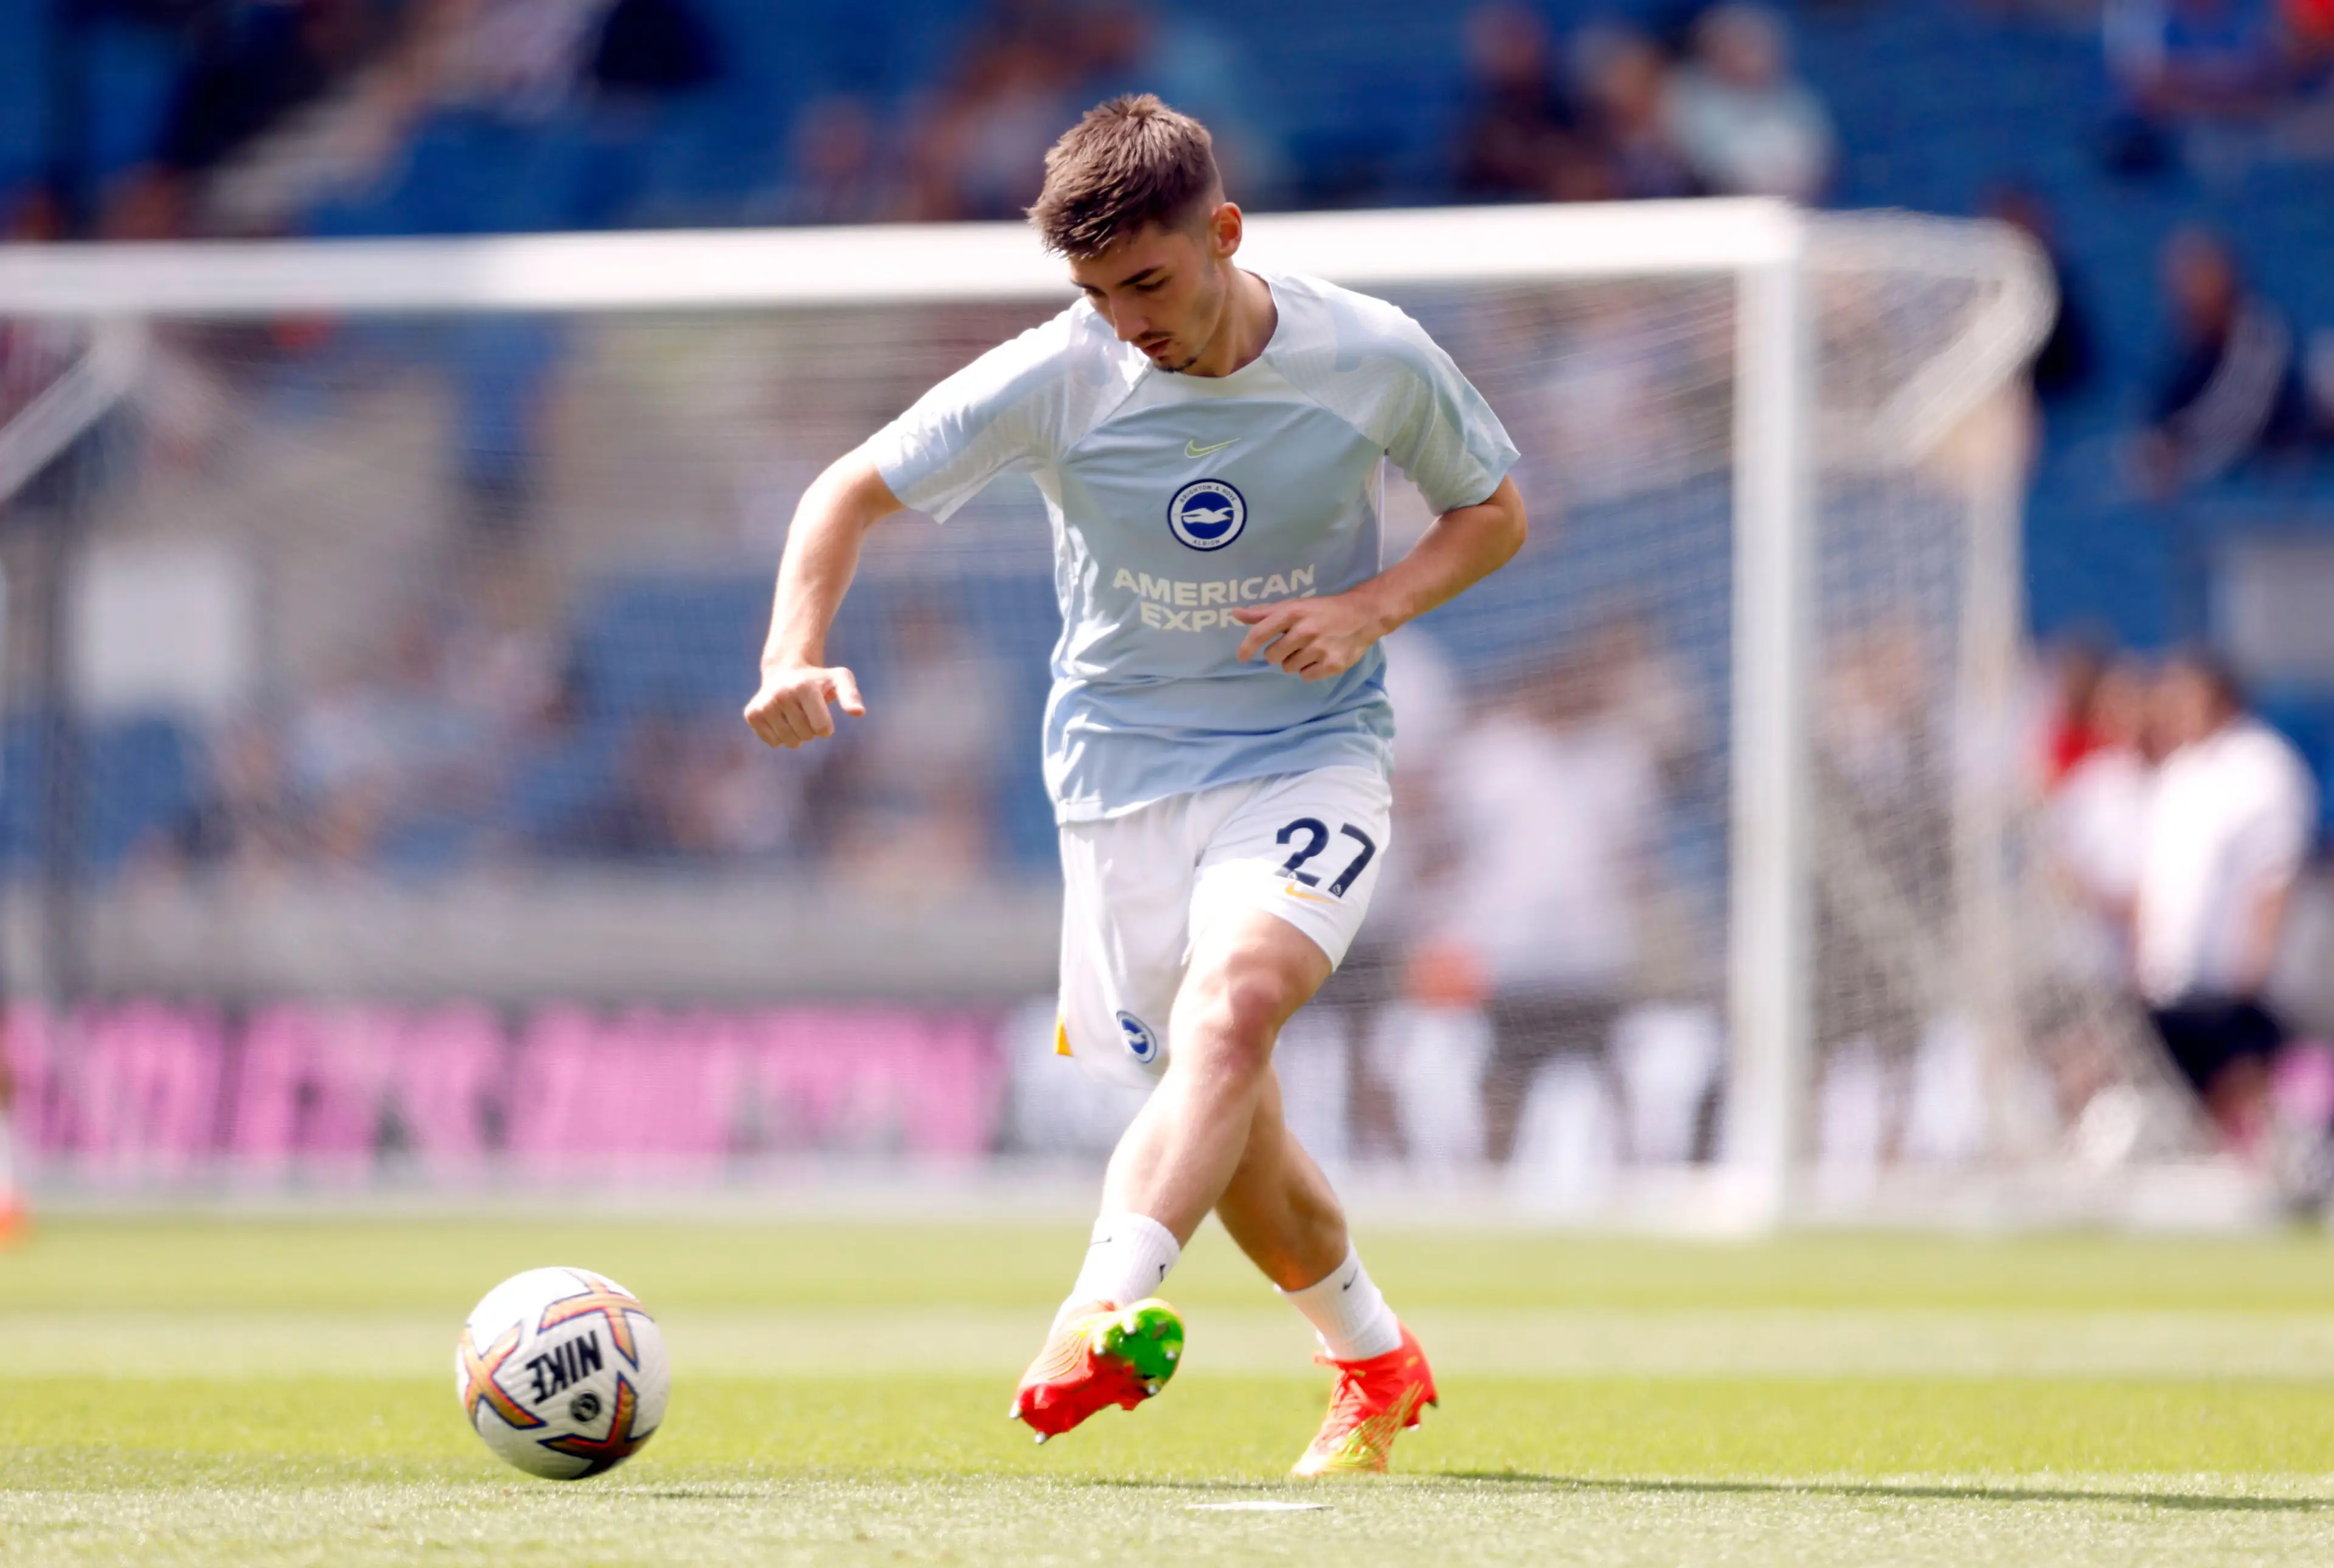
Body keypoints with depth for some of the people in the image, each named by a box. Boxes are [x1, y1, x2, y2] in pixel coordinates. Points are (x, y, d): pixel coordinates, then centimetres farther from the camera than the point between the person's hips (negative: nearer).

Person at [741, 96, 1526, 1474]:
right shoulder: (1054, 380, -11)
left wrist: (1373, 607, -14)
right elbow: (854, 492, -3)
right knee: (1228, 1124, 4)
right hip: (1127, 774, 2)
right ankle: (1376, 1363, 29)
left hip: (1311, 757, -2)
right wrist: (795, 659, -21)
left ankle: (1104, 1316, -45)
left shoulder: (1373, 361, -11)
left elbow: (1494, 512, 5)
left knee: (1231, 1006, -31)